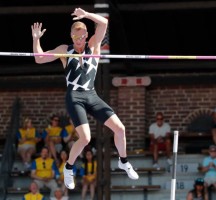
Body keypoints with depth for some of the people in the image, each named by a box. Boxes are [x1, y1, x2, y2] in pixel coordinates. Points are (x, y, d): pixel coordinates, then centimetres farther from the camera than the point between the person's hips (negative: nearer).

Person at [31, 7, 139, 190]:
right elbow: (39, 59, 6)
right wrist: (36, 39, -6)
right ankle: (68, 168, 5)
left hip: (92, 96, 3)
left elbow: (104, 23, -6)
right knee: (85, 139, -19)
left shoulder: (94, 45, 8)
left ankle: (124, 162, 22)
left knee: (120, 129, -3)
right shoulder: (64, 50, 6)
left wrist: (86, 15, -20)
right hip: (75, 97, -3)